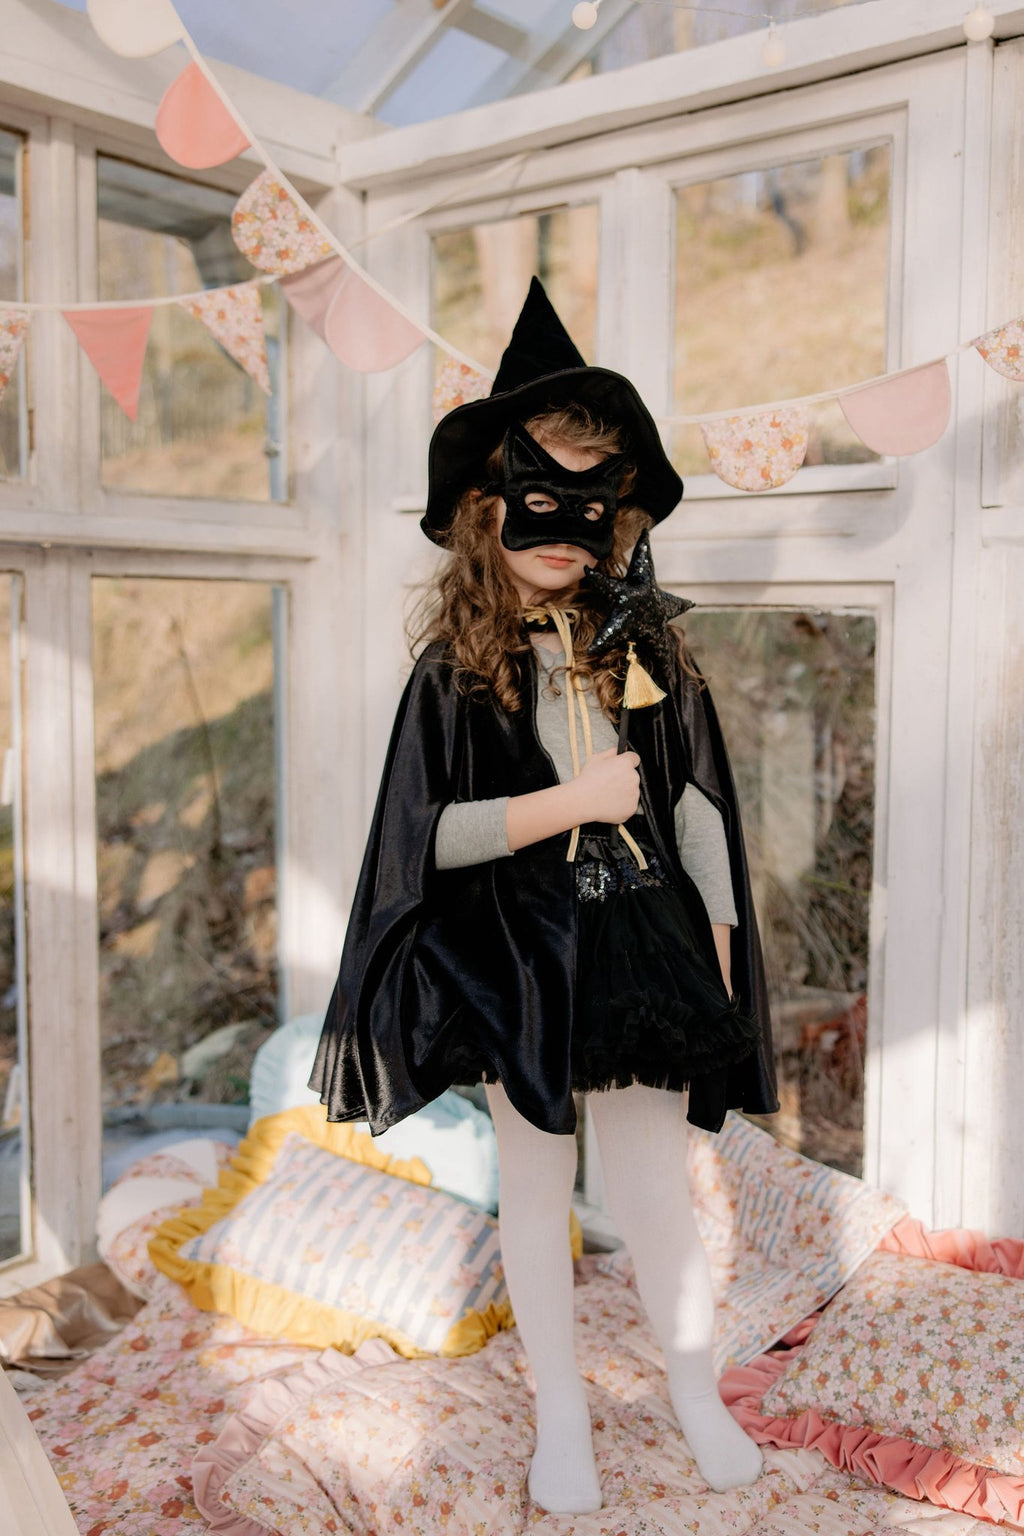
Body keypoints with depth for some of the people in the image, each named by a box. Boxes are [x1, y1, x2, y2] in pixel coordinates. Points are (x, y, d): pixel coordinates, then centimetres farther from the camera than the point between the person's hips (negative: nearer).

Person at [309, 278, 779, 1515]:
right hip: (512, 957, -1)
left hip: (638, 940, 1)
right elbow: (432, 834, -11)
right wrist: (575, 800, -16)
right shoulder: (455, 669, -6)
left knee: (655, 1184, 8)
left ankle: (696, 1392, 34)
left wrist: (720, 944, 3)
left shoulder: (648, 646, 0)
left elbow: (697, 804, 4)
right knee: (534, 1182, 14)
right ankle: (560, 1410, 35)